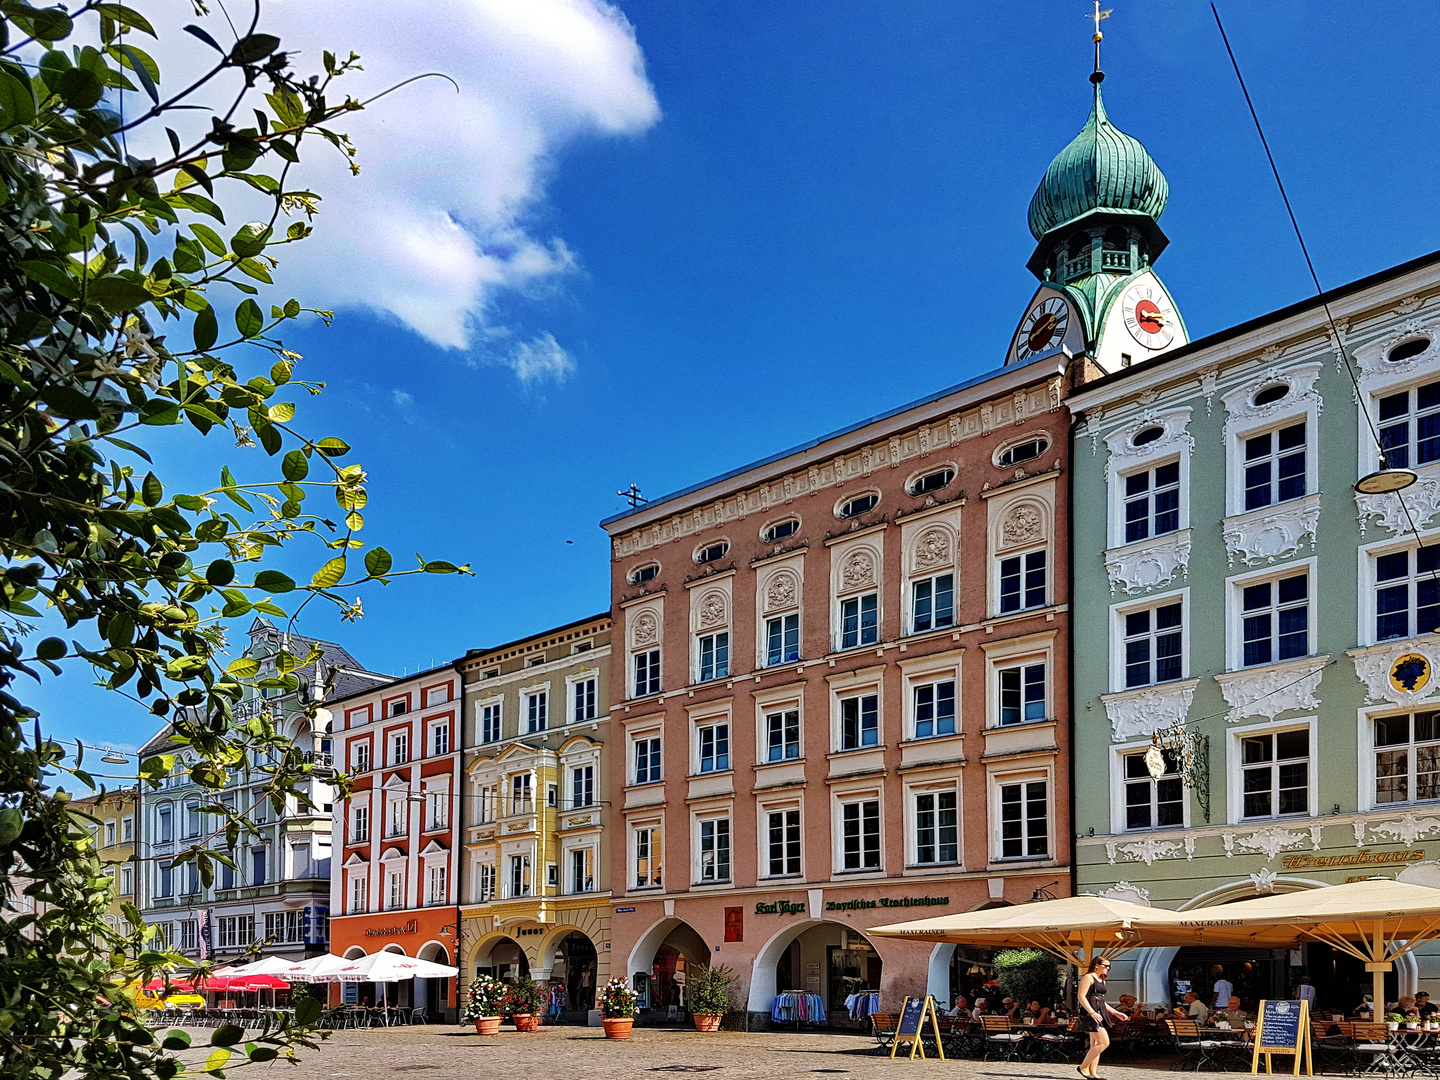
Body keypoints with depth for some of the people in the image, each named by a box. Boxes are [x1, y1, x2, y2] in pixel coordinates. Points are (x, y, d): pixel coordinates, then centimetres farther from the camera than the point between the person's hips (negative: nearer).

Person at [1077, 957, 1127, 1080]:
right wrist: (1092, 1012, -25)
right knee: (1104, 1042, -14)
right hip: (1090, 1014, -10)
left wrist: (1115, 1012, 22)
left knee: (1096, 1044, 7)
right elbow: (1081, 996, -15)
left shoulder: (1101, 981, 20)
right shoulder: (1088, 978, -8)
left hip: (1100, 1014, 10)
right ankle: (1083, 1067, -7)